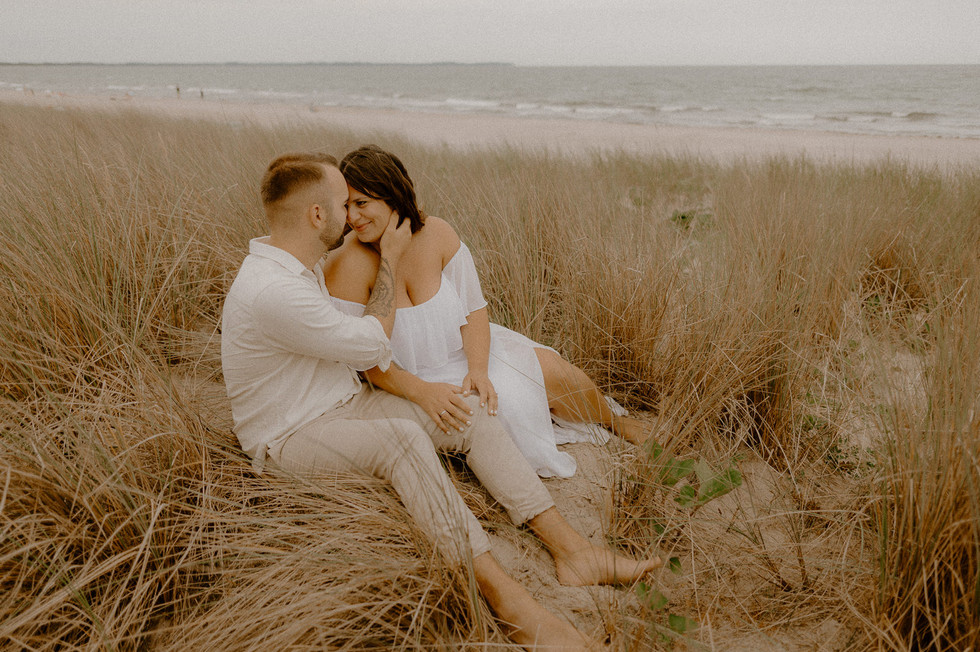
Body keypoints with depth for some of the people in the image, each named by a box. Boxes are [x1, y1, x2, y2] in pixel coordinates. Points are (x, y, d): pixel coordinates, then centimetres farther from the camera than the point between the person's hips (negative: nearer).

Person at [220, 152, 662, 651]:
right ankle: (503, 597, -35)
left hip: (346, 403, 9)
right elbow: (372, 345, -19)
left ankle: (570, 550, -12)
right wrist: (390, 261, -9)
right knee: (401, 437, -38)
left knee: (469, 414, -8)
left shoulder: (298, 263, 4)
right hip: (292, 439, -9)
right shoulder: (270, 292, -27)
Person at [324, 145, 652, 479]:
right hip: (405, 380, -3)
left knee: (548, 367, -9)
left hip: (465, 349, 4)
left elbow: (474, 310, -8)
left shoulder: (435, 234, -14)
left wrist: (477, 370, -25)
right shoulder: (344, 266, -23)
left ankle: (613, 417, 23)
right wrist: (422, 392, -34)